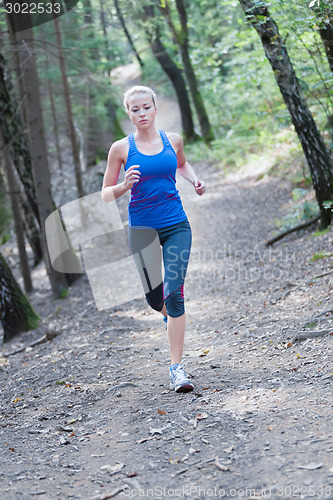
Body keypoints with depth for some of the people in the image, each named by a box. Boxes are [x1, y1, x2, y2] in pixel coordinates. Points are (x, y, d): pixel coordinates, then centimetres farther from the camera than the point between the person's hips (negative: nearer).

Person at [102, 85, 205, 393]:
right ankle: (170, 317, 46)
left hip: (176, 225, 0)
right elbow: (106, 194, 3)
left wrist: (195, 180, 7)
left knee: (174, 292, -11)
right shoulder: (121, 148, -2)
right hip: (142, 228, 0)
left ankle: (177, 367, -6)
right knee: (154, 296, 6)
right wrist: (125, 186, -18)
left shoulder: (173, 140, 5)